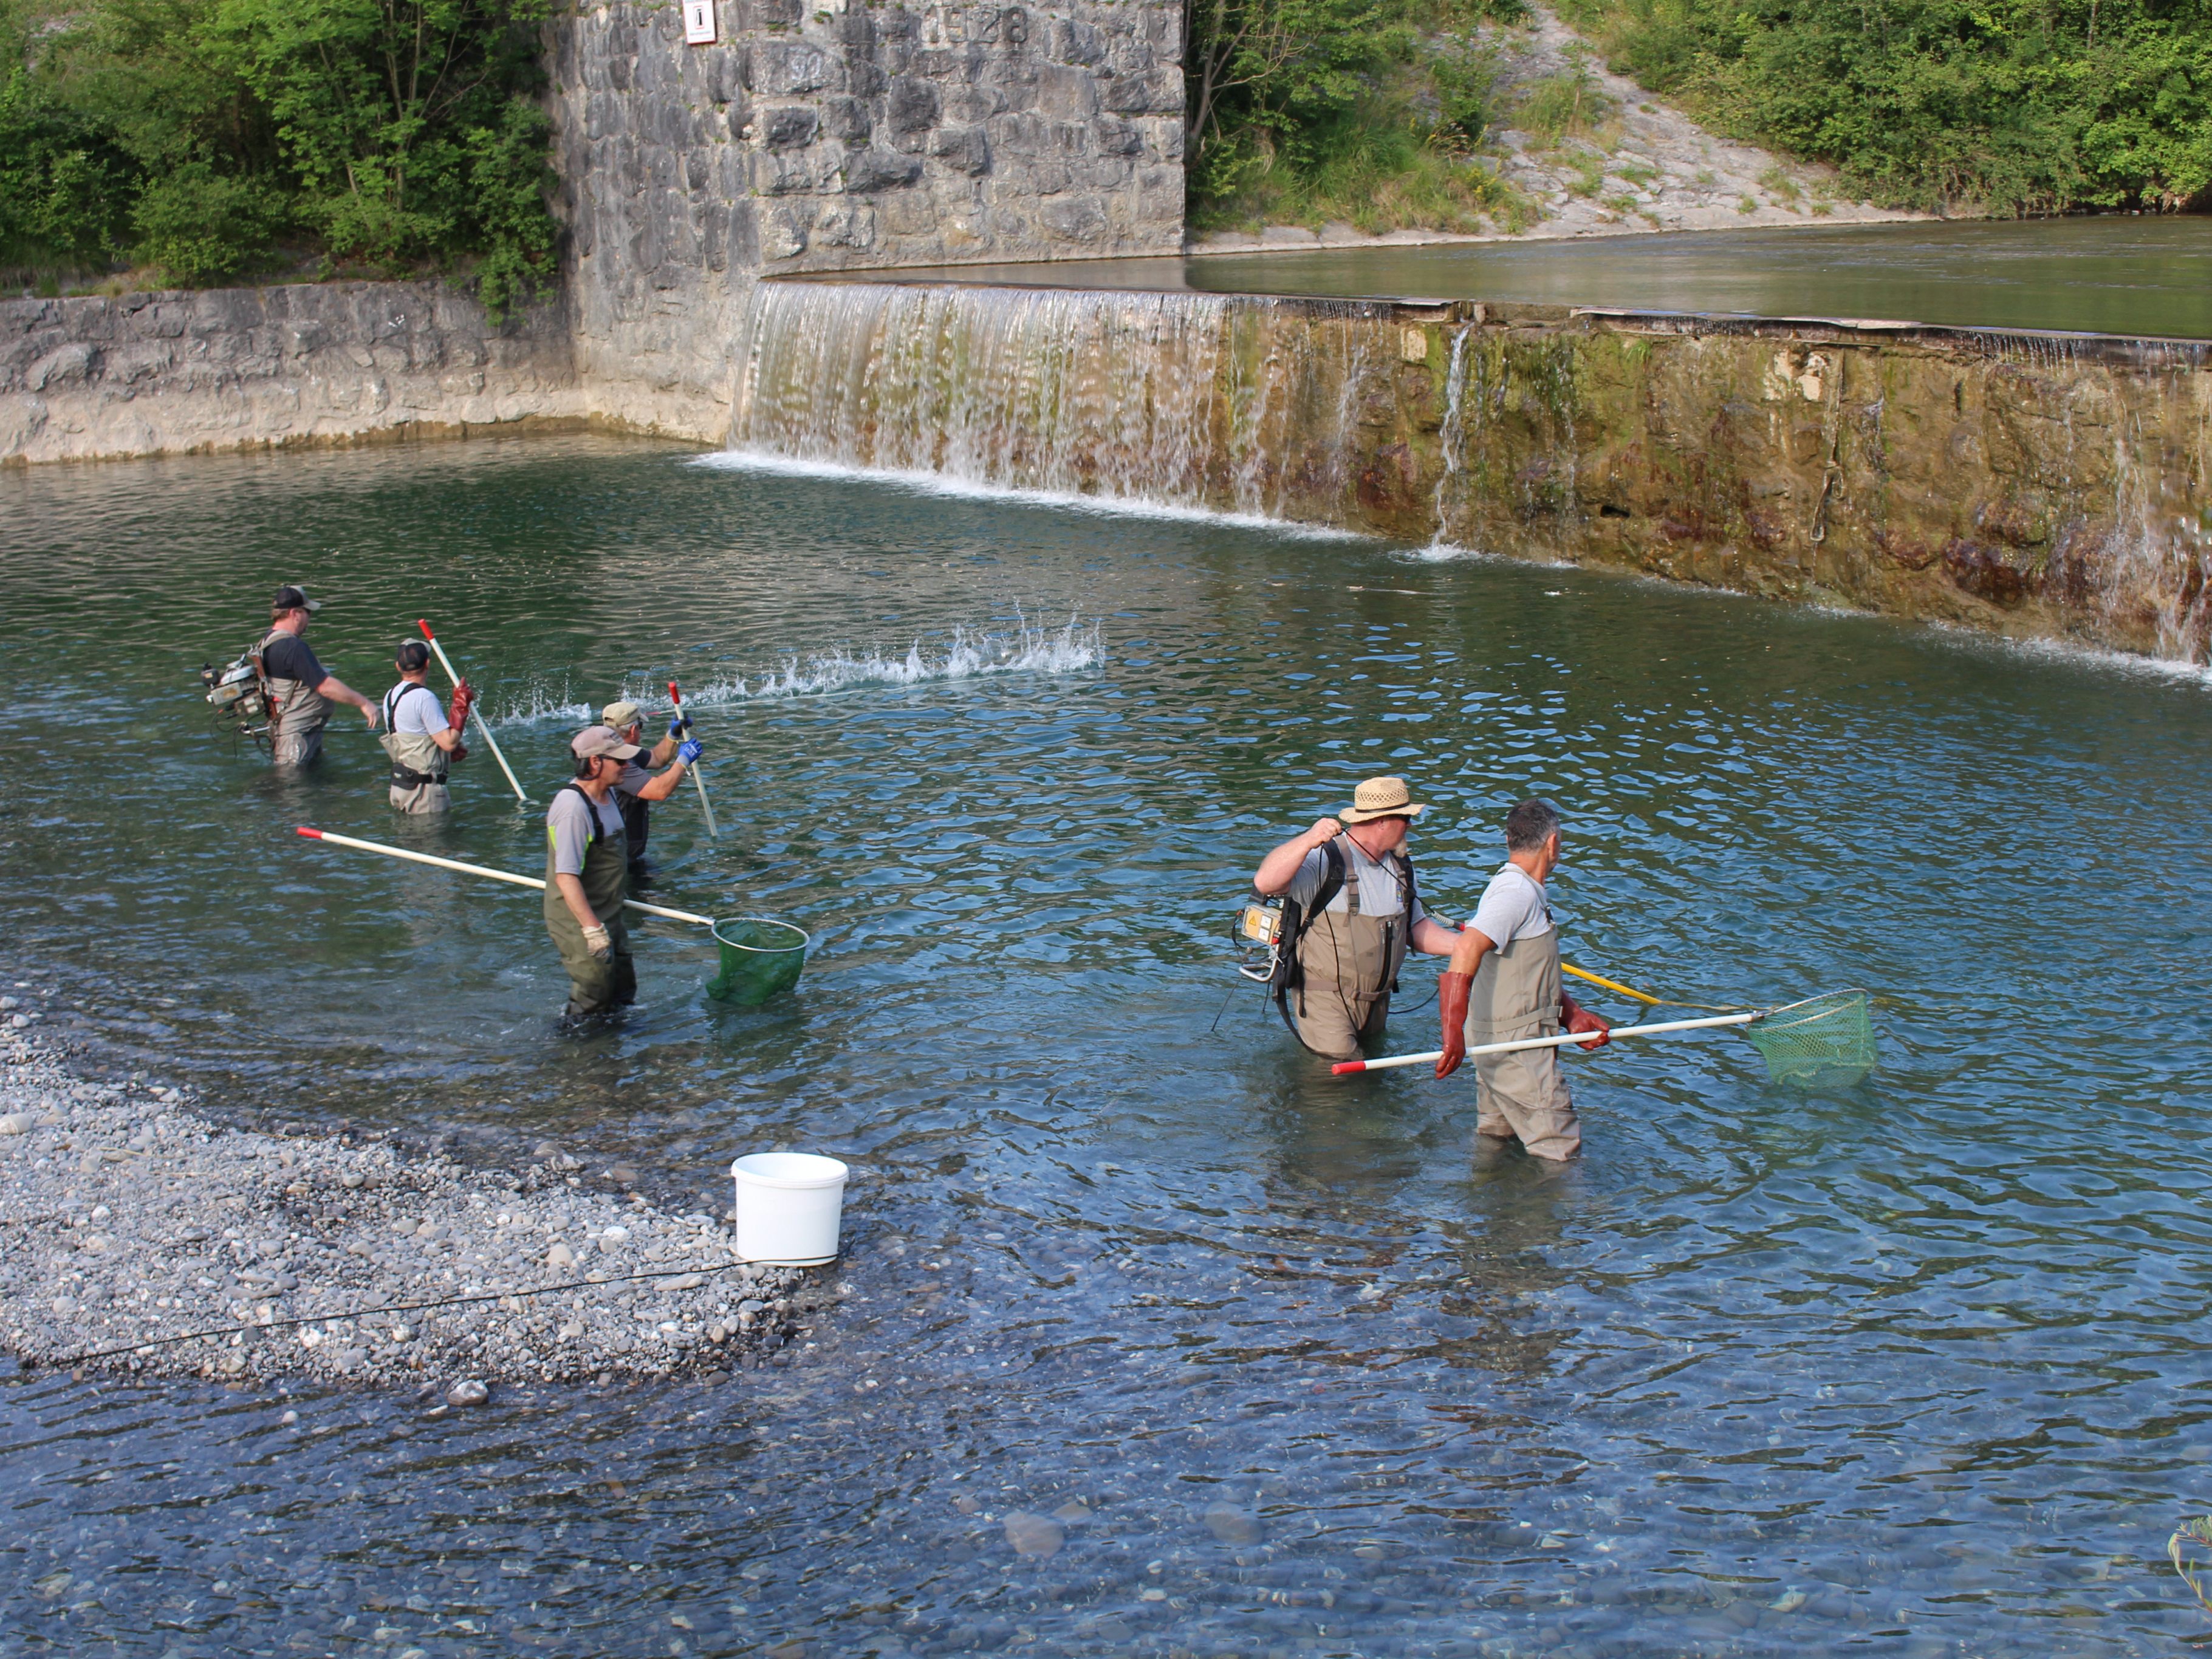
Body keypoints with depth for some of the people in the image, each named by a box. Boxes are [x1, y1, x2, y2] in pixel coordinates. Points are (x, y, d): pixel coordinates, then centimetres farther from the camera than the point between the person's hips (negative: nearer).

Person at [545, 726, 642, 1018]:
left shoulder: (607, 792, 2)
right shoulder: (573, 808, -28)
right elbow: (565, 877, -31)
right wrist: (593, 929, -33)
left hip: (608, 917, 10)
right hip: (578, 922, -10)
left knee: (623, 994, 18)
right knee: (592, 1002, -1)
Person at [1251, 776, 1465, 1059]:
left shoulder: (1399, 866, 7)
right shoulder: (1325, 860, -20)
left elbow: (1417, 929, 12)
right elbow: (1265, 883, -35)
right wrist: (1308, 840, -48)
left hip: (1377, 1002, 8)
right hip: (1327, 1001, -8)